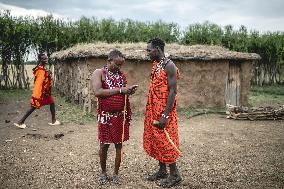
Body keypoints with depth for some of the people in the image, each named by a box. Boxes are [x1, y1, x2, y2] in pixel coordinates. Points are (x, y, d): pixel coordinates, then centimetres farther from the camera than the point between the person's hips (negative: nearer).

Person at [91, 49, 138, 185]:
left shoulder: (121, 75, 9)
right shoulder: (99, 73, -6)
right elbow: (97, 92, -23)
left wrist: (129, 91, -5)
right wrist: (119, 90, -22)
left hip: (121, 116, 4)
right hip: (105, 116, -4)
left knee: (119, 145, 9)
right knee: (104, 145, 7)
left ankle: (116, 174, 22)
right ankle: (103, 173, 26)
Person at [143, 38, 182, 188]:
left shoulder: (169, 66, -15)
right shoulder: (156, 65, 11)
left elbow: (172, 91, -20)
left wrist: (165, 115, -24)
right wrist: (151, 112, 16)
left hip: (164, 111, -9)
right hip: (154, 111, 9)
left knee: (165, 141, -2)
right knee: (156, 140, 13)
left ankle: (174, 175, 11)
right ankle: (162, 171, 26)